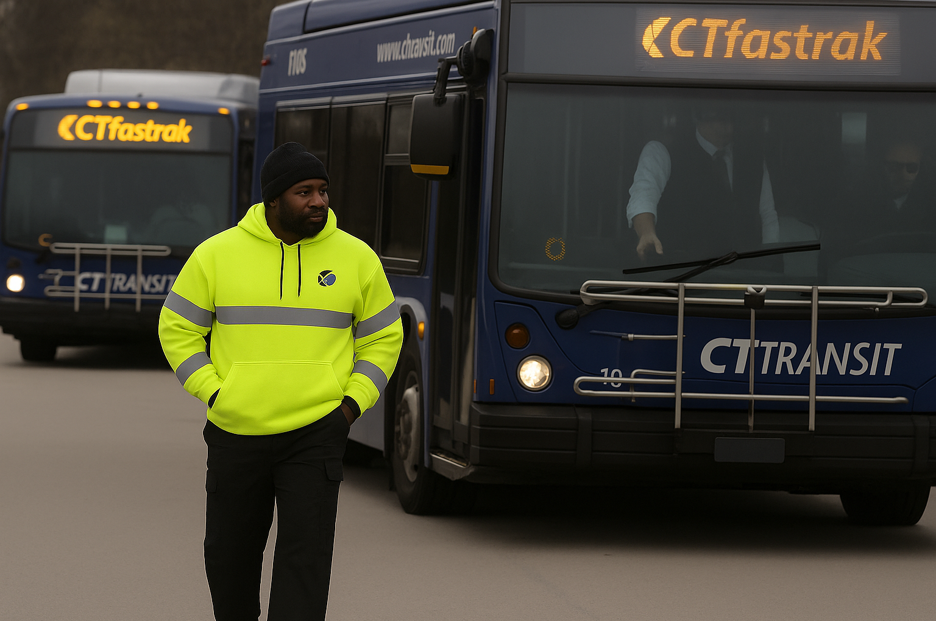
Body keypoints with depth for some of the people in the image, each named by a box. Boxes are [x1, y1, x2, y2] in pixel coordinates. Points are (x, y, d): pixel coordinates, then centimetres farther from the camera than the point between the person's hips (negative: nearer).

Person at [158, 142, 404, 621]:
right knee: (229, 554, 11)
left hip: (315, 436, -1)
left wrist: (352, 404, -1)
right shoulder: (217, 254, -2)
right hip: (235, 435, 1)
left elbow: (383, 338, 11)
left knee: (305, 559, -10)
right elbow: (177, 330, 5)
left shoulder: (355, 258, 1)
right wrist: (215, 394, -4)